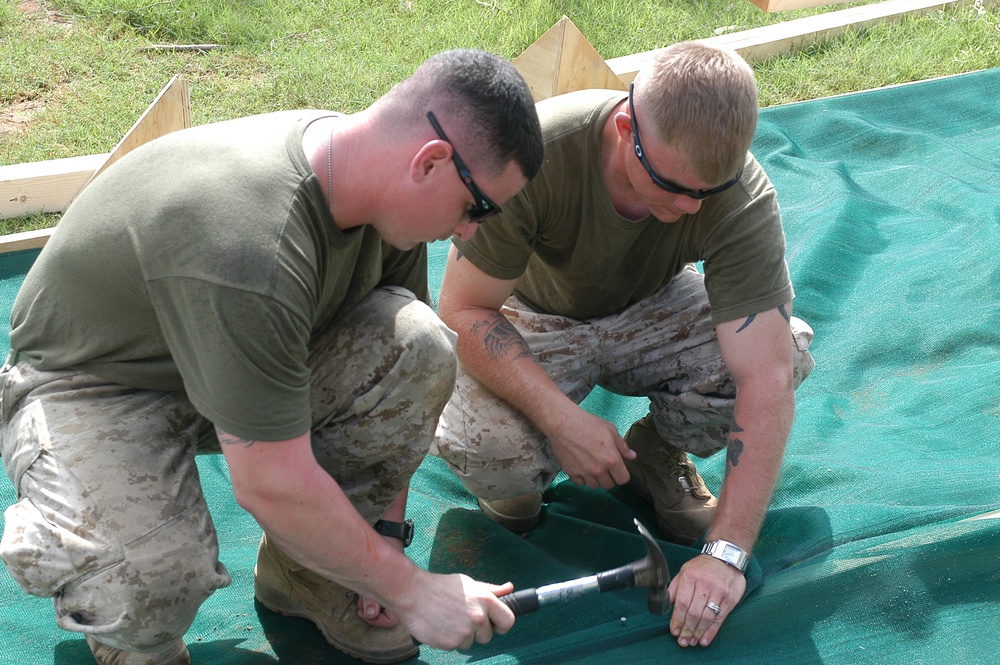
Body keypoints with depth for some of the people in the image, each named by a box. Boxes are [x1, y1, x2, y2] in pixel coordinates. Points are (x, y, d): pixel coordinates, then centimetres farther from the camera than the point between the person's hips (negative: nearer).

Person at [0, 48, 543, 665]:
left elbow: (397, 382, -1)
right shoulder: (249, 245, -39)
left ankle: (304, 571, 1)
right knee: (150, 576, -36)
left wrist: (387, 529, -3)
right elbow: (275, 488, -34)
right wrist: (409, 588, -22)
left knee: (421, 348, -19)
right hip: (96, 387, -7)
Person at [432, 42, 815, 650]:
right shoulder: (538, 153, -34)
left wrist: (727, 552, -37)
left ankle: (660, 453, 3)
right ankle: (523, 470, 6)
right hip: (533, 321, -2)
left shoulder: (744, 198, -30)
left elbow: (767, 378, -33)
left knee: (786, 347, -27)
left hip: (651, 311, 2)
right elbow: (464, 309, -24)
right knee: (485, 451, -33)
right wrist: (562, 419, -36)